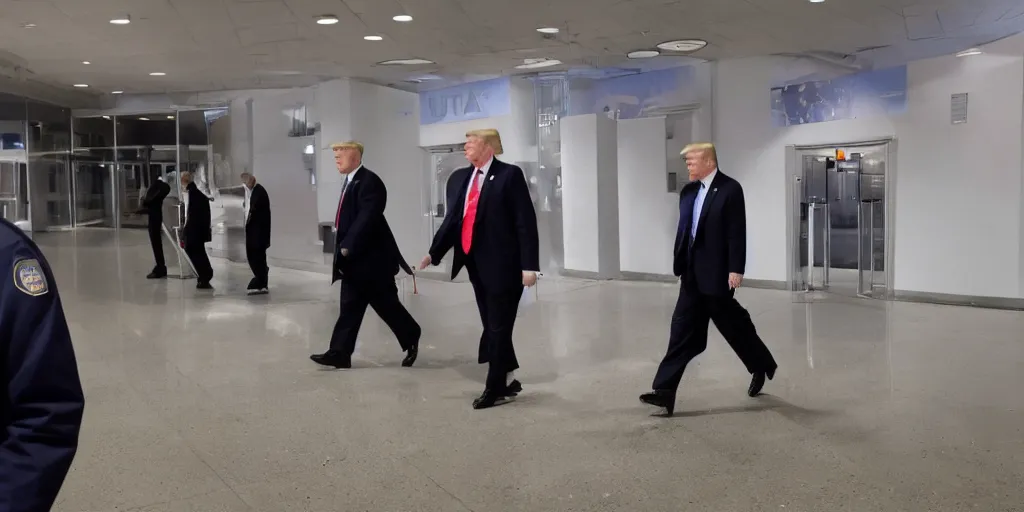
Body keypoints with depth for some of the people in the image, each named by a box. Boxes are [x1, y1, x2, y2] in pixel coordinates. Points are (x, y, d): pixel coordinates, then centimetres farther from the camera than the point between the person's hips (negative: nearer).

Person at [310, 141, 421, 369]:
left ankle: (411, 339, 21)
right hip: (354, 258, 9)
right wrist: (344, 248, 13)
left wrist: (347, 246, -23)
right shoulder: (350, 181, 16)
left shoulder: (369, 181, -16)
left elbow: (367, 219, -25)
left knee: (386, 304, 2)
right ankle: (340, 353, 6)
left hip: (371, 257, -9)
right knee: (350, 306, 6)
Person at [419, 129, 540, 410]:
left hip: (503, 265, -6)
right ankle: (508, 381, 28)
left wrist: (529, 264, -17)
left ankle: (495, 388, 11)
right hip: (476, 265, 7)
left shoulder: (509, 175, -7)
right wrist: (434, 253, 5)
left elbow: (526, 221, -11)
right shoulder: (459, 178, 12)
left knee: (499, 327, 0)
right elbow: (451, 220, 14)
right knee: (492, 326, 14)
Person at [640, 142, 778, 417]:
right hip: (693, 274, 6)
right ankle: (665, 391, -2)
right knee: (683, 331, 1)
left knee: (731, 324, 8)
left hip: (716, 273, -6)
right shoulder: (688, 191, 11)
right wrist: (680, 266, 14)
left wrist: (736, 269, -18)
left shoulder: (730, 189, -10)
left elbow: (737, 233, -14)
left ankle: (762, 366, 34)